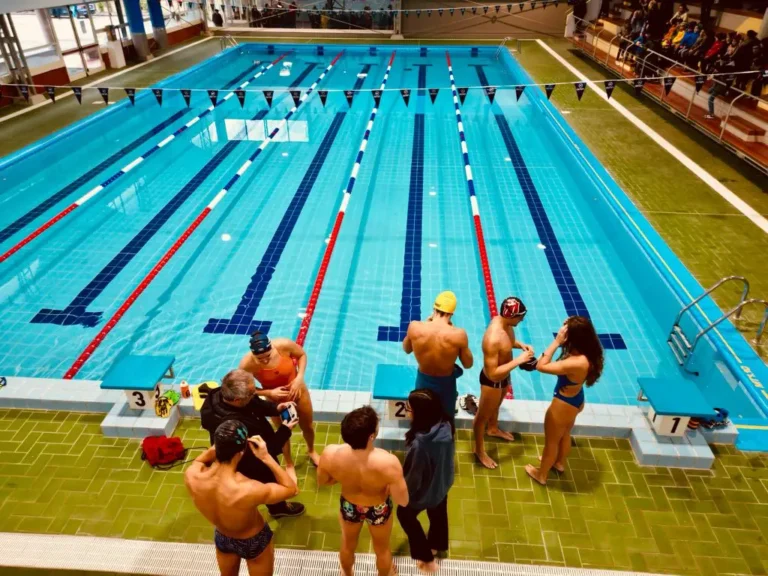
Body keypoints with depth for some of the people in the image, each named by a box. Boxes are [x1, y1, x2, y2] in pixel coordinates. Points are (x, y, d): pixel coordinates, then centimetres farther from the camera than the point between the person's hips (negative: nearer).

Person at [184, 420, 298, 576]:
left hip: (222, 539, 4)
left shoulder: (191, 476, -33)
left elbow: (197, 461, -5)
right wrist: (266, 458, -27)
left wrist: (216, 448, -21)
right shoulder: (250, 490, -45)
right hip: (254, 541, -4)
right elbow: (292, 489, -25)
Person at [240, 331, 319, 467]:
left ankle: (311, 451, 57)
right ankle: (289, 464, 49)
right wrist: (269, 393, -30)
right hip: (275, 399, -1)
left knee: (307, 425, 23)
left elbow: (302, 355, -11)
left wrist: (299, 377, -23)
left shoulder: (284, 345, -33)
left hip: (297, 389, 1)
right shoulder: (247, 364, -33)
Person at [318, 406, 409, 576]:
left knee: (348, 544, 35)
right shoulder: (388, 463, -42)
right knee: (382, 548, 32)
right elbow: (403, 501, -27)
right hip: (379, 510, -2)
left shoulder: (330, 454, -34)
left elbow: (322, 481, -12)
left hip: (348, 506, 2)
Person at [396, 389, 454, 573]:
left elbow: (412, 478, -27)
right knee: (438, 513, 33)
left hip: (424, 491, -6)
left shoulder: (420, 444, -42)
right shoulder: (446, 427, -22)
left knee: (405, 514, 26)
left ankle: (427, 558, 40)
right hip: (443, 484, 6)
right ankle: (437, 545, 63)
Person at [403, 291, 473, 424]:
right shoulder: (458, 334, -28)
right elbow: (468, 364, -11)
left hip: (423, 381, 2)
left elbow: (406, 349, -1)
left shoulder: (415, 327, -23)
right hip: (445, 384, -2)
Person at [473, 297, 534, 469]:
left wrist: (520, 344, -10)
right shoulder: (493, 339, -41)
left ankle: (493, 429, 63)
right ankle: (479, 450, 39)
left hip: (503, 377, 9)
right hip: (492, 381, -8)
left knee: (496, 406, 34)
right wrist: (518, 360, -35)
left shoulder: (503, 322, -13)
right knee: (483, 415, 16)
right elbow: (493, 373, -38)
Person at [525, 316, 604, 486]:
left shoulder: (576, 363, -41)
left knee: (551, 441, 18)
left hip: (564, 405, -8)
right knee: (565, 434, 34)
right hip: (576, 400, 8)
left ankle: (541, 475, 43)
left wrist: (557, 342, -35)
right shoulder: (589, 353, -14)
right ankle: (560, 463, 60)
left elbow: (541, 366, -35)